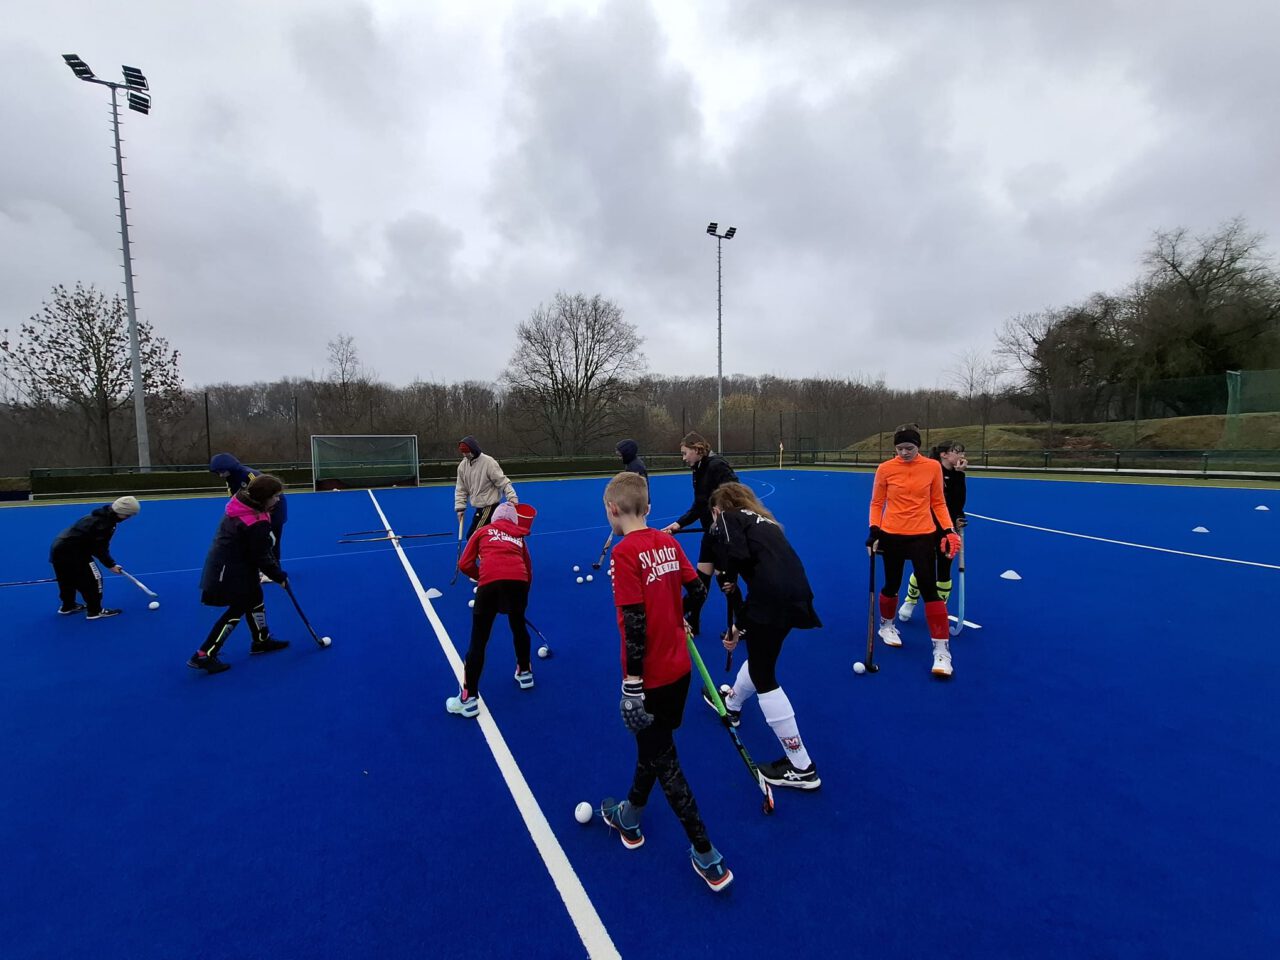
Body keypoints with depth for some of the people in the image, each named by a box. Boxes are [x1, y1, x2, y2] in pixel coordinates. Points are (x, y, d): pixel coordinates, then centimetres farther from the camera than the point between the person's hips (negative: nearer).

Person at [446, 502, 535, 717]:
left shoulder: (483, 531, 25)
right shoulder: (520, 537, 30)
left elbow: (464, 565, 16)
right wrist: (520, 599, 38)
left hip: (491, 583, -2)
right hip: (518, 581, 3)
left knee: (478, 640, 10)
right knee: (519, 627, 29)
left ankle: (469, 698, 16)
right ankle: (525, 673, 46)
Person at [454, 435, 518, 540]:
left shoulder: (488, 462, -16)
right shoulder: (462, 466, 4)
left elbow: (503, 482, -16)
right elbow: (461, 489, 10)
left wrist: (512, 498, -26)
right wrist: (460, 507, 2)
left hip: (489, 506, -7)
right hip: (480, 507, 7)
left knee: (472, 536, -9)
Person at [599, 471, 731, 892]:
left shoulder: (625, 552, -21)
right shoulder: (667, 542, -1)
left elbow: (635, 624, -24)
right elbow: (697, 590, 6)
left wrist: (632, 686, -19)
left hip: (650, 679, -7)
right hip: (679, 668, 7)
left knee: (662, 761, 11)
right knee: (652, 744, 26)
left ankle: (707, 857, 23)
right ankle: (631, 815, 49)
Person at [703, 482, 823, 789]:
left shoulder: (728, 518, 6)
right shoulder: (761, 521, 29)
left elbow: (738, 554, -16)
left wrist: (729, 580, 7)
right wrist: (740, 625, 35)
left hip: (771, 597, -9)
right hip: (796, 592, 9)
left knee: (764, 678, 7)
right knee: (758, 656, 30)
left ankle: (801, 768, 14)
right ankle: (731, 704, 56)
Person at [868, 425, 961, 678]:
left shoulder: (933, 467, -2)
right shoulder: (885, 469, -5)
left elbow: (938, 503, 6)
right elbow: (876, 503, 3)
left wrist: (948, 531, -4)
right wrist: (874, 530, -9)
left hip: (923, 536, 0)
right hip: (892, 535, 0)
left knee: (930, 590, -5)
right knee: (892, 585, 14)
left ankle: (941, 649, 2)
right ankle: (887, 625, 41)